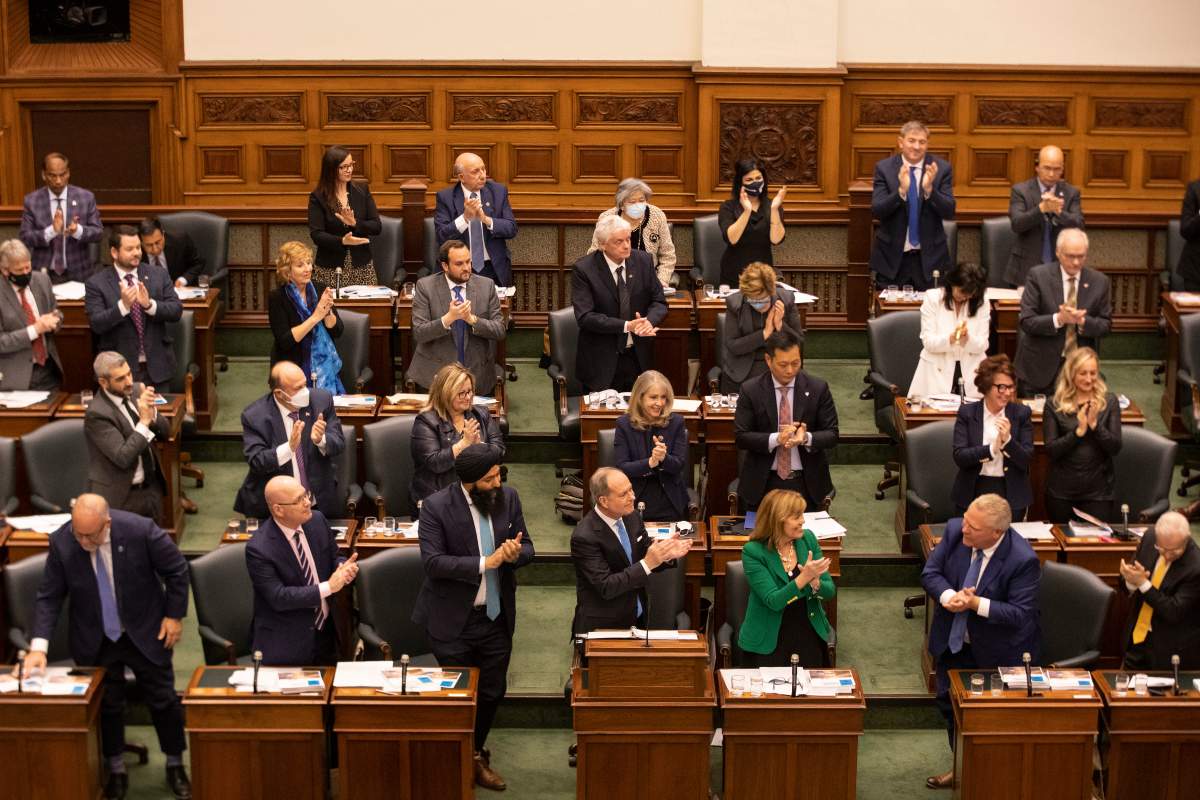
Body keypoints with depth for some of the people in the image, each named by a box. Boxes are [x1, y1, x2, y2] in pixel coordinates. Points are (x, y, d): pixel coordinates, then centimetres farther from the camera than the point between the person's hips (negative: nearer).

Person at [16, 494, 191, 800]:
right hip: (94, 640, 1)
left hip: (146, 633, -1)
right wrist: (39, 646, -22)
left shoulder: (141, 531, -26)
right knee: (105, 705, 12)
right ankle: (116, 771, 32)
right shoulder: (61, 543, -21)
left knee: (163, 700, 12)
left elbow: (177, 570, -11)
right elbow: (49, 597, -13)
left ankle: (175, 766, 32)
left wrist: (174, 615, -8)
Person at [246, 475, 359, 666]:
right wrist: (328, 587, -27)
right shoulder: (258, 549, -20)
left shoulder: (317, 520, -3)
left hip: (326, 631, 5)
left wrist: (344, 568, -15)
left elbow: (334, 558, 9)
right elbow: (278, 597, -22)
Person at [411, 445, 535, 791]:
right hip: (453, 620, -4)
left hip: (497, 618, 5)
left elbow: (527, 547, 4)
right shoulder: (436, 506, -16)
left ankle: (475, 755, 37)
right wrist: (485, 562, -29)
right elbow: (433, 562, -23)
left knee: (493, 692, 15)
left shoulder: (508, 497, -2)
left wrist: (516, 554, -20)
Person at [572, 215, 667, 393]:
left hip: (639, 357, 3)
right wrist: (627, 326, -25)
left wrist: (649, 321, -18)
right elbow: (585, 317, -18)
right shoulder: (583, 270, -12)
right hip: (601, 362, -3)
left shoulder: (643, 260, 0)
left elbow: (659, 302, 4)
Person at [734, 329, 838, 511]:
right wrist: (776, 439, -23)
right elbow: (741, 437, -8)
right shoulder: (750, 391, -5)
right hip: (763, 484, -1)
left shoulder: (818, 388, -4)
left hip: (807, 484, 1)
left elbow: (832, 434, -2)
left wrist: (806, 438, -24)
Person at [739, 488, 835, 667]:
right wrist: (804, 578, -33)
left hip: (809, 637, 3)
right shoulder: (753, 552, -13)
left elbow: (830, 591, 0)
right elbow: (774, 601, -20)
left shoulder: (808, 539, 0)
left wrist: (815, 582, -22)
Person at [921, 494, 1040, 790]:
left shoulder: (1023, 560, -30)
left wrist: (976, 604, -37)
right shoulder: (955, 530, -17)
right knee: (949, 700, 17)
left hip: (998, 649, -5)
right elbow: (930, 572, -9)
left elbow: (1020, 613, -27)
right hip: (952, 640, 5)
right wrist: (948, 596, -29)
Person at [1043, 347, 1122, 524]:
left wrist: (1095, 425, -19)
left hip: (1098, 490, 0)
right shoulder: (1055, 405, -3)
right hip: (1061, 491, 0)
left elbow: (1115, 448, -5)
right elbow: (1051, 451, -8)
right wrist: (1078, 431, -19)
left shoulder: (1109, 401, 0)